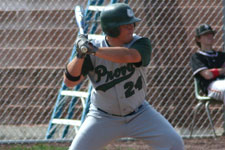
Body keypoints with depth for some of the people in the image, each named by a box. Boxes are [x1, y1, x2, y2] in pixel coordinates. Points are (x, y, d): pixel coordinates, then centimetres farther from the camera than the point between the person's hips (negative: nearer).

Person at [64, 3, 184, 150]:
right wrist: (81, 54, -35)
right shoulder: (93, 46, -15)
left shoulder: (141, 44, -16)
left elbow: (128, 56, -40)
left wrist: (93, 50, -44)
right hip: (103, 118, -1)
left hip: (139, 115, 1)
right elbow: (70, 81, -20)